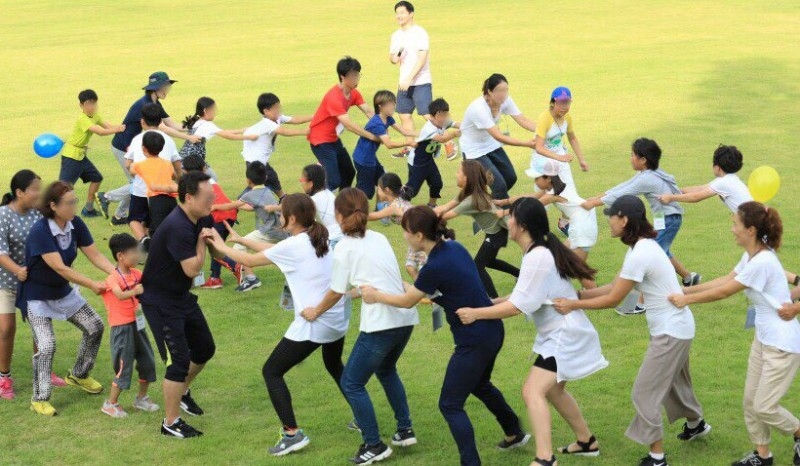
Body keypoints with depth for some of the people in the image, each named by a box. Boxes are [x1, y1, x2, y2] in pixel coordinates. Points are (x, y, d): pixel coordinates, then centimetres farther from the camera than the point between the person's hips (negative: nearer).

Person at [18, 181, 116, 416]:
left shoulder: (76, 225, -10)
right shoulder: (40, 231, -30)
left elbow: (95, 255, -10)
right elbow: (60, 268, -33)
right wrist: (92, 285, -36)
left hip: (63, 292, 7)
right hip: (37, 296, -7)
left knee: (95, 326, 8)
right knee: (46, 345, -18)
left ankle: (78, 375, 31)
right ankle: (39, 399, -2)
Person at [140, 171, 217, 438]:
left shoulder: (201, 221, -1)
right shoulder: (177, 228, -30)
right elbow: (193, 269, -26)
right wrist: (202, 240, -16)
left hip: (182, 297, 9)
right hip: (160, 303, -9)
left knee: (205, 348, 19)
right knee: (179, 360, -9)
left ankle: (182, 391, 45)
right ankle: (170, 423, 5)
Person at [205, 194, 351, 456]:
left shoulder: (292, 246, -13)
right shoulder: (318, 239, 9)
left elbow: (249, 261, -1)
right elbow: (273, 250, 20)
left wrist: (221, 247, 15)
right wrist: (240, 240, 23)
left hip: (312, 325, -8)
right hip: (338, 321, 8)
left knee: (271, 372, 4)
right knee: (334, 366, 34)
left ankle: (292, 434, -4)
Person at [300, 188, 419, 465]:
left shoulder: (345, 246, -2)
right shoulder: (379, 239, 16)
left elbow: (337, 292, 4)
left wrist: (316, 312, 20)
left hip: (381, 322, -8)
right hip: (406, 317, 8)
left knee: (351, 383, 5)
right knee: (386, 370, 32)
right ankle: (405, 431, 31)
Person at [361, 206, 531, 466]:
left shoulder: (435, 267, -23)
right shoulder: (454, 248, 1)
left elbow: (407, 301, -6)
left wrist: (375, 296, 8)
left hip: (474, 342, -9)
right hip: (492, 331, 9)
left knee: (450, 405, 2)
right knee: (479, 385, 33)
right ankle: (515, 434, 50)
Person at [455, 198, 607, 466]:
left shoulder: (537, 257, -24)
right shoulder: (540, 251, 7)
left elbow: (519, 306, -24)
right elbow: (524, 297, 11)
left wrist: (476, 313, -18)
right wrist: (490, 303, 4)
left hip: (565, 337, -11)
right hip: (561, 334, 11)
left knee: (532, 392, -18)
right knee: (552, 390, 25)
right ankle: (587, 442, 38)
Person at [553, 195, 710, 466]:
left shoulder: (640, 255, -26)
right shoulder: (643, 246, 5)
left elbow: (613, 300, -20)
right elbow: (615, 287, 7)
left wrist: (574, 305, -14)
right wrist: (577, 295, 1)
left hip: (670, 331, -10)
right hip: (677, 326, 10)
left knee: (645, 392, -3)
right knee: (673, 380, 30)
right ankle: (696, 424, 53)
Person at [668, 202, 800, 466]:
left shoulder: (762, 262, -28)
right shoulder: (751, 256, 1)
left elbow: (723, 292, -20)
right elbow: (725, 280, 10)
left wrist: (686, 299, -9)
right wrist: (686, 290, 6)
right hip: (763, 339, 9)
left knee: (764, 407, -3)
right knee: (751, 400, 12)